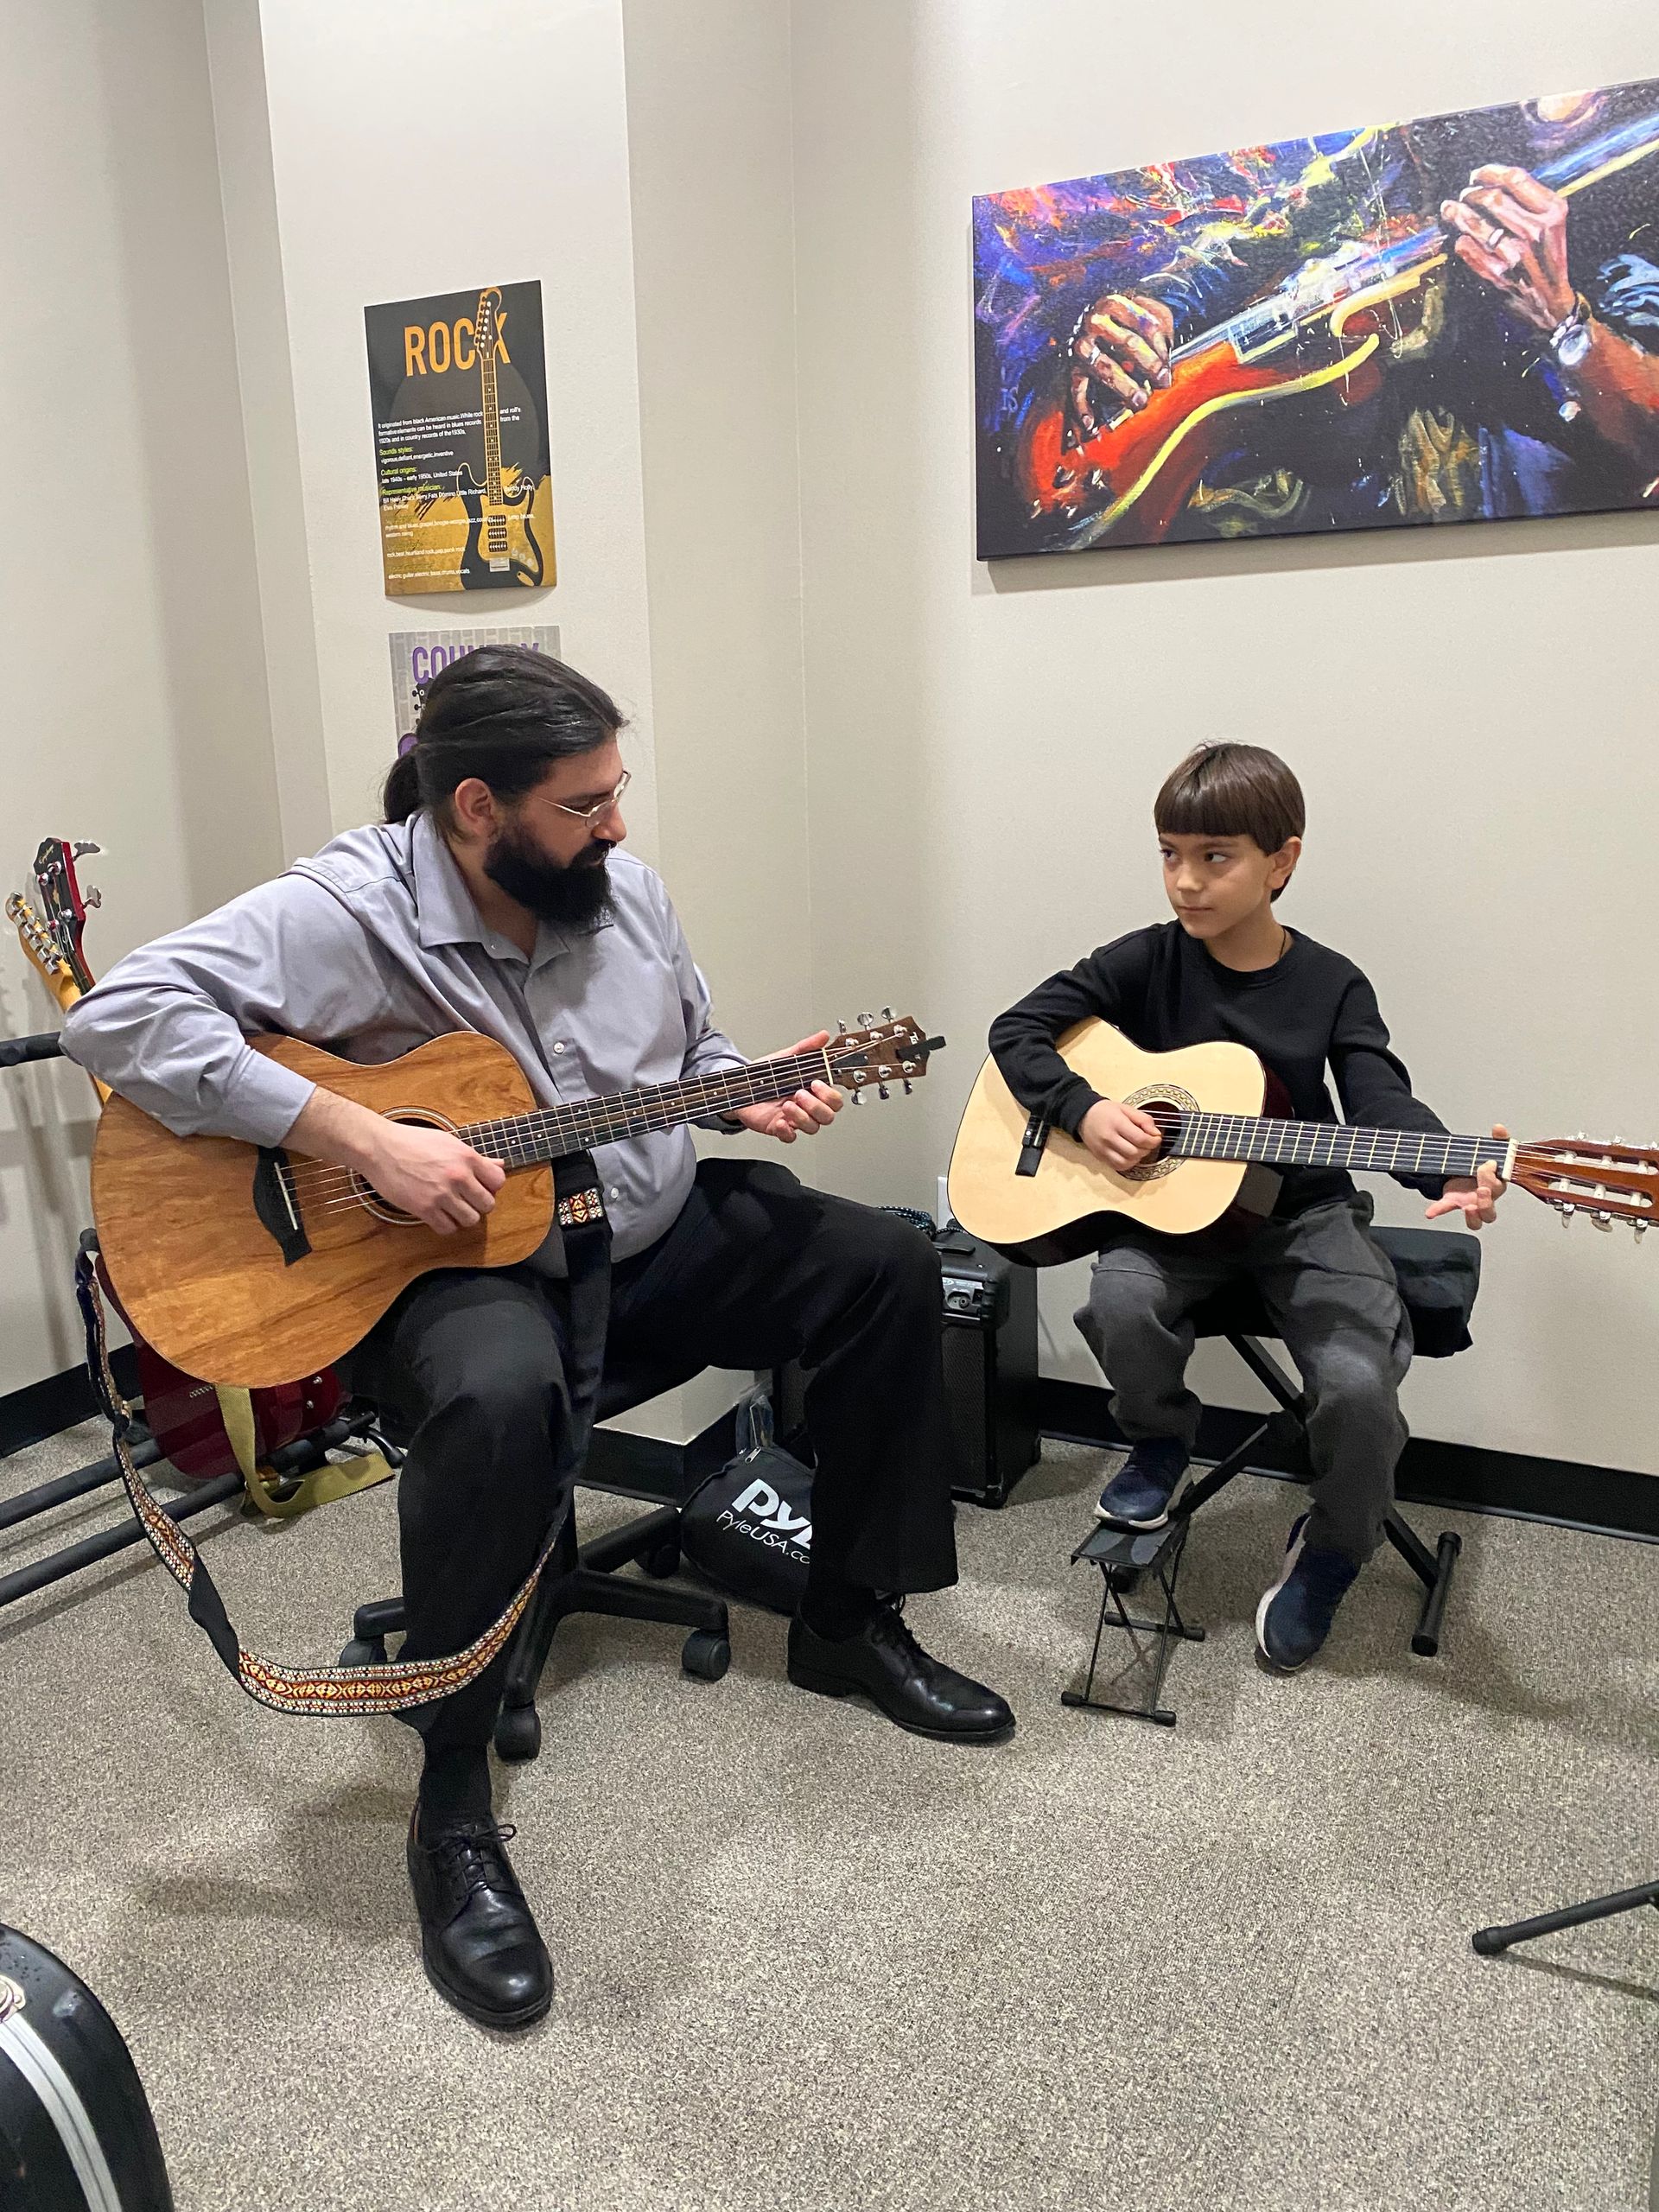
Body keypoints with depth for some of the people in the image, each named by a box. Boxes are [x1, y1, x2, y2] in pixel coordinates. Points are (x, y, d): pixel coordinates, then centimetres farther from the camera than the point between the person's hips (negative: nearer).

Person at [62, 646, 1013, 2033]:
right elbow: (125, 1016, -27)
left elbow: (693, 1054, 17)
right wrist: (366, 1141, -32)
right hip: (453, 1263, -6)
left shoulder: (623, 888, 2)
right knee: (500, 1396, -40)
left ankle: (851, 1622, 12)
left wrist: (753, 1095, -7)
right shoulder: (349, 911, -18)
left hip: (653, 1234, 7)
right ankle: (453, 1809, -17)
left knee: (888, 1265, -3)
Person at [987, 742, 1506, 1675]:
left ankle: (1334, 1549, 11)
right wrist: (1084, 1111, -18)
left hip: (1303, 1213, 0)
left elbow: (1381, 1100, -15)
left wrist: (1447, 1174, -36)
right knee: (1121, 1301, -31)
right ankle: (1163, 1440, 6)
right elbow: (1018, 1030, 0)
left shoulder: (1332, 986, -2)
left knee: (1361, 1380, -23)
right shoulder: (1146, 963, -1)